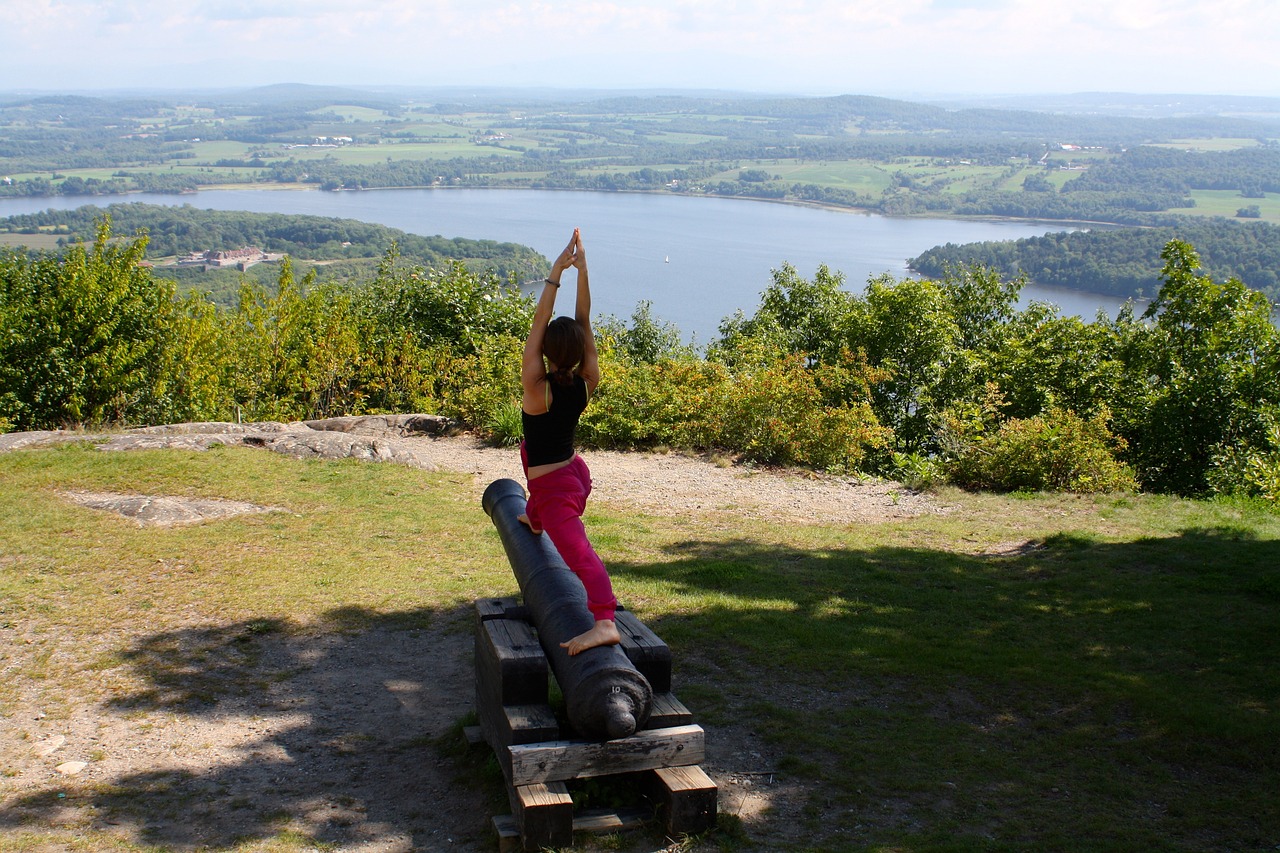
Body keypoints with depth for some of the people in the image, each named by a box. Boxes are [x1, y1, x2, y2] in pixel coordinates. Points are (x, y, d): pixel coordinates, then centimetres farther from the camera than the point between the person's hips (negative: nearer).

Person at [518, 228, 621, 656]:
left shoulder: (537, 388, -26)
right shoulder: (586, 383, -11)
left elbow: (537, 326, -26)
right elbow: (584, 322, -9)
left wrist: (555, 275, -25)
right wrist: (582, 271, -14)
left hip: (554, 487, -8)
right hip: (576, 472, 8)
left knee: (578, 550, -25)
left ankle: (605, 622, -43)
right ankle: (534, 521, 77)